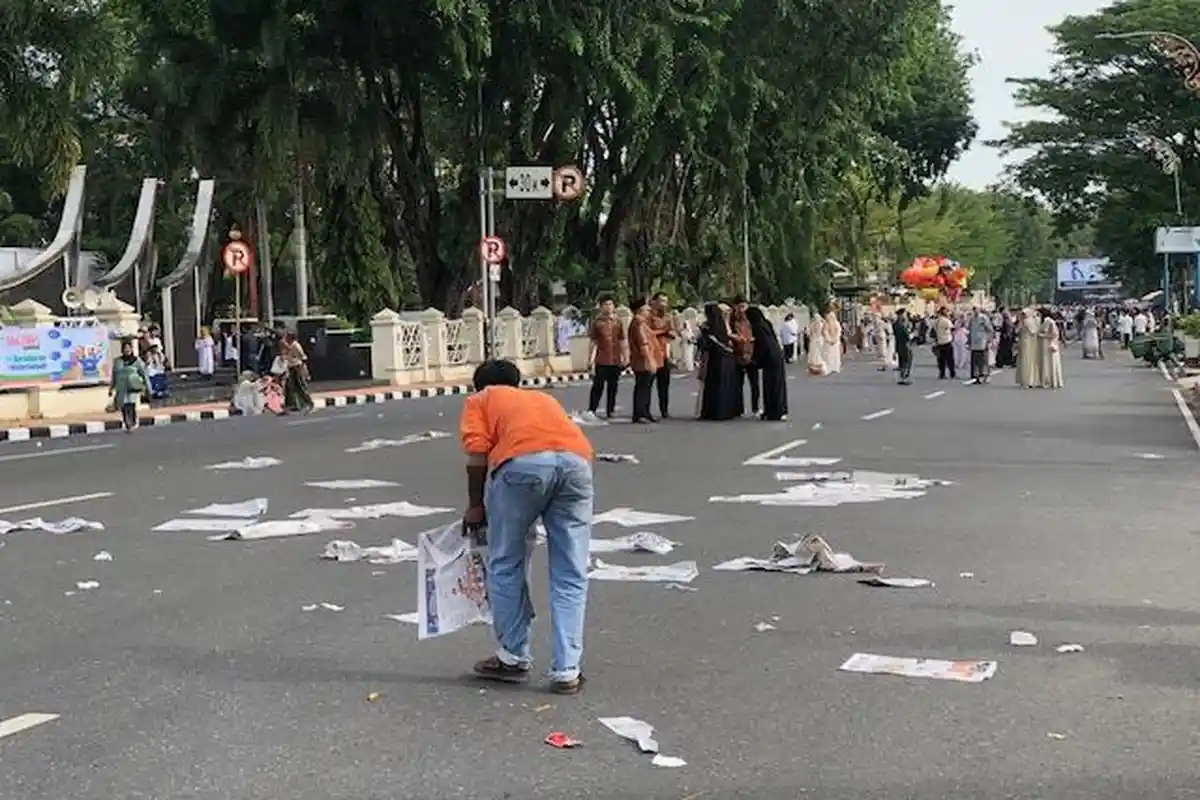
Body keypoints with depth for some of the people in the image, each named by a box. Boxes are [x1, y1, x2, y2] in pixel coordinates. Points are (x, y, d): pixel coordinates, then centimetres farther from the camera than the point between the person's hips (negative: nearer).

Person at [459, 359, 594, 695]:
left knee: (505, 566, 16)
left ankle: (515, 658, 25)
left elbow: (477, 453, 9)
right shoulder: (543, 397, 41)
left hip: (523, 462, -4)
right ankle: (567, 671, 10)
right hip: (576, 460, 4)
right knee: (570, 575, 12)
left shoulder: (480, 400, 28)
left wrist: (476, 506, 19)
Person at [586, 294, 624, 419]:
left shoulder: (618, 322, 9)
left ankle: (610, 411, 15)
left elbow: (622, 341, 14)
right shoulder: (597, 322, 0)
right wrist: (590, 359, -5)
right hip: (601, 360, -3)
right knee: (598, 386, -3)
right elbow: (593, 342, 0)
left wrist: (623, 357, 11)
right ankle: (591, 411, 2)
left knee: (612, 387, 8)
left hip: (615, 360, 3)